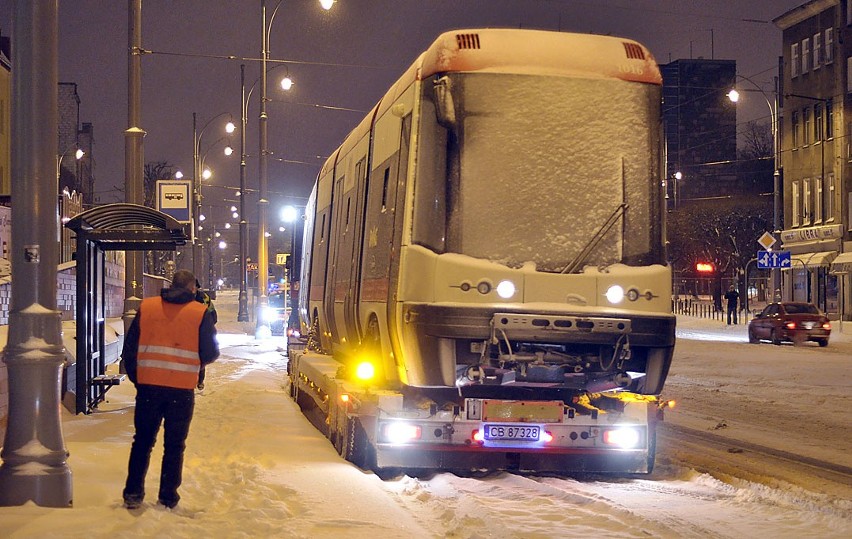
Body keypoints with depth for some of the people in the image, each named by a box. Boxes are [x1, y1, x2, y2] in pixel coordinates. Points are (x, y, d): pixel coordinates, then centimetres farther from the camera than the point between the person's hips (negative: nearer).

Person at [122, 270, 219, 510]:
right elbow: (210, 353, -2)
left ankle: (133, 493, 12)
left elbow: (129, 348, 5)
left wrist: (136, 377, 16)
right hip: (182, 390, -2)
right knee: (174, 445, 9)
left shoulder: (146, 307, 4)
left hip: (148, 385, 2)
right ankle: (168, 497, 10)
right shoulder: (200, 313, -3)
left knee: (142, 441, 14)